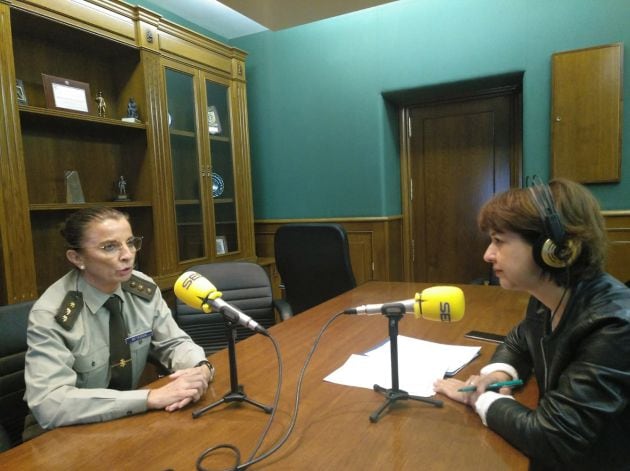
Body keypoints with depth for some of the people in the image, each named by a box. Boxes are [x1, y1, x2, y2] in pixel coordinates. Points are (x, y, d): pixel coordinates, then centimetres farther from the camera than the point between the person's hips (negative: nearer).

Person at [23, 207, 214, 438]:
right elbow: (49, 404, -29)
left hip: (128, 417, 4)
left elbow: (175, 343, -1)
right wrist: (152, 397, -34)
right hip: (65, 431, -3)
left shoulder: (144, 289, -9)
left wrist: (201, 369, -23)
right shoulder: (50, 314, -22)